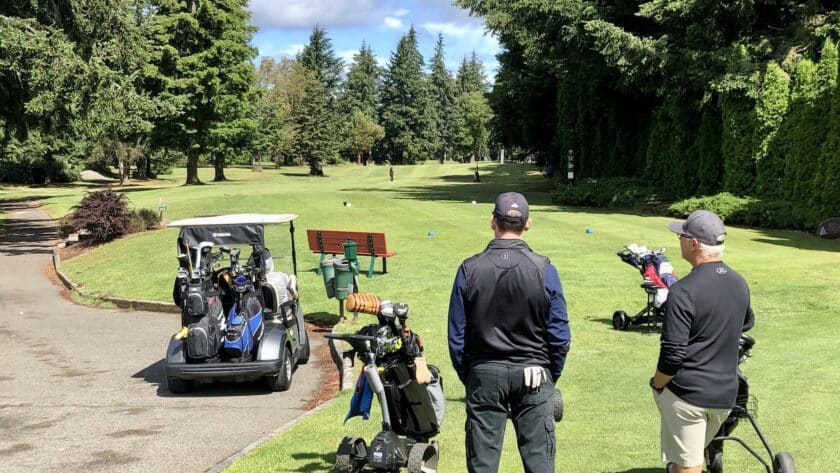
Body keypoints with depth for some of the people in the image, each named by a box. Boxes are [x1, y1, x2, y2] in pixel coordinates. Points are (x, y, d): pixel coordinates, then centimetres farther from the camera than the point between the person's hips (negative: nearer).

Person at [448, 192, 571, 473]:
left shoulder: (469, 269, -6)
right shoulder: (544, 270, -8)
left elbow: (456, 336, -2)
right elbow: (559, 336, -4)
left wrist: (467, 378, 10)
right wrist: (551, 377, 10)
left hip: (484, 374, 1)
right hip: (533, 374, 0)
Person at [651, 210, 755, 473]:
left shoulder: (683, 291, -21)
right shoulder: (739, 284, 2)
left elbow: (673, 354, -22)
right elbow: (746, 324, 23)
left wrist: (657, 384, -6)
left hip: (686, 393, -7)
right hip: (725, 394, 7)